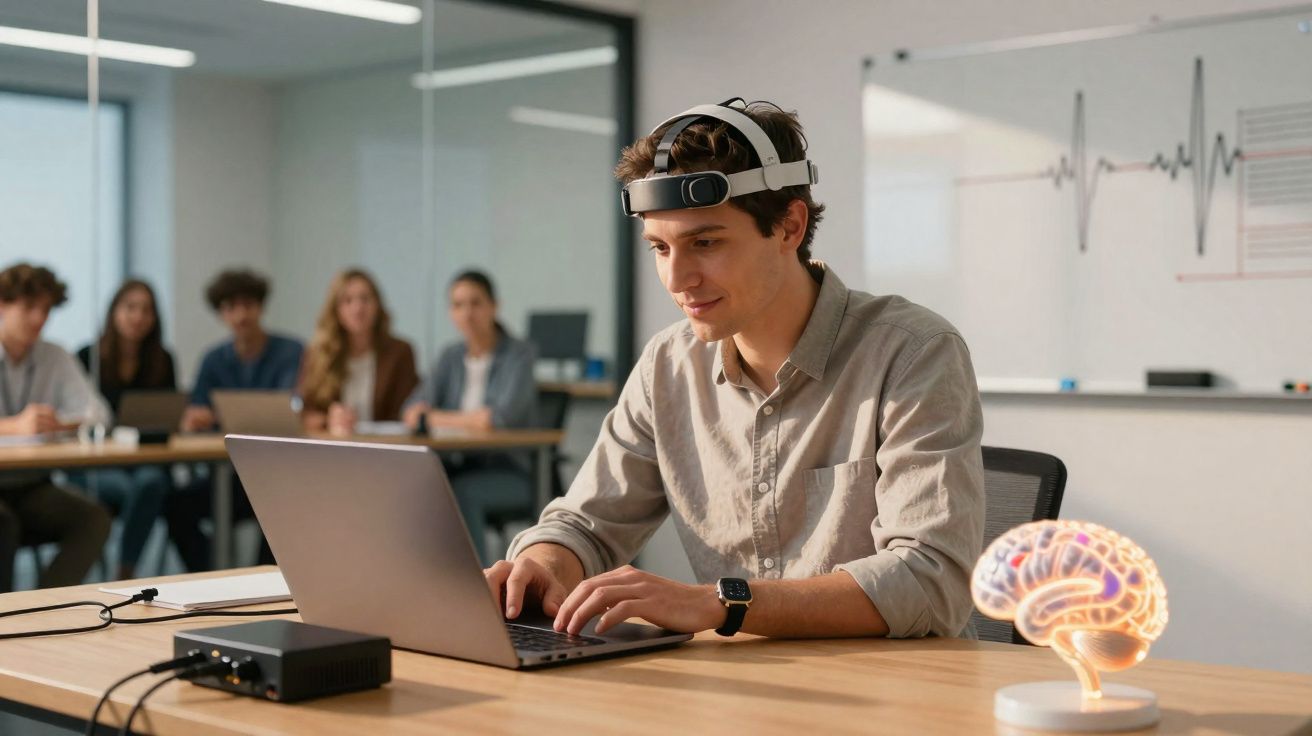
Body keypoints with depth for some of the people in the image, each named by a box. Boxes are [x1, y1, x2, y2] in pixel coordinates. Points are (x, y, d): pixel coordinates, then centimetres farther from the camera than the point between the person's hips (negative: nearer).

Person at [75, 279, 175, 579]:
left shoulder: (163, 361, 11)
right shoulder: (88, 358, 2)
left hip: (147, 462, 2)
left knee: (150, 481, -34)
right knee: (127, 486, -34)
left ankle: (126, 571, -28)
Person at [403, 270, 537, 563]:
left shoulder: (520, 353, -5)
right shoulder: (450, 357, 11)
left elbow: (502, 417, -19)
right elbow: (413, 412, 1)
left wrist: (436, 417, -11)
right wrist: (469, 420, -20)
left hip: (510, 471, -4)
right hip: (460, 466, 4)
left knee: (461, 491, -34)